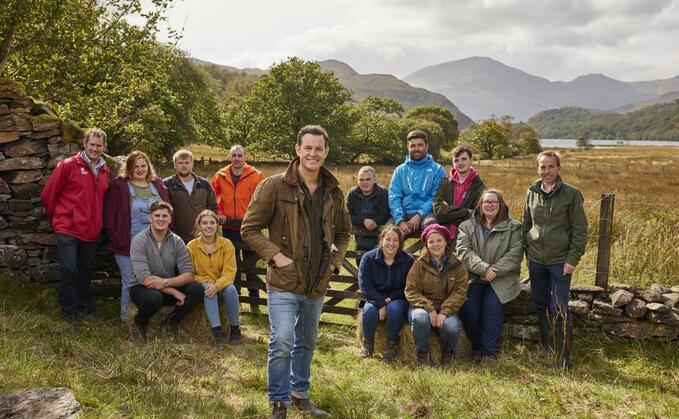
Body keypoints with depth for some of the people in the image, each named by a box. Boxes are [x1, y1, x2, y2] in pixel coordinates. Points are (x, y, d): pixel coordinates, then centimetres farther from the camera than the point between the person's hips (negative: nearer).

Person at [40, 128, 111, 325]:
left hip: (91, 232, 5)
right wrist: (56, 219, 6)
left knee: (86, 271, 15)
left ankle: (86, 308, 30)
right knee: (69, 271, -7)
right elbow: (48, 194, -2)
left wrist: (98, 223, 13)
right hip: (68, 229, -5)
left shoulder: (105, 171, 9)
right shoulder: (68, 165, -6)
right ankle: (69, 314, 7)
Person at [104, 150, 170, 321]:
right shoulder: (119, 186, -2)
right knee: (129, 285, 2)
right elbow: (109, 216, -4)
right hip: (128, 248, -4)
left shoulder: (158, 185, 10)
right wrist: (116, 239, -9)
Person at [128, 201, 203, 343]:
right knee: (154, 297, -38)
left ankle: (169, 323, 2)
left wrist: (166, 282, -28)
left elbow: (189, 274, -10)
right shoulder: (139, 240, -13)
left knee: (197, 289, -22)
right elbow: (144, 278, -23)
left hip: (168, 288, 4)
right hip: (142, 288, -4)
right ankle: (139, 324, -2)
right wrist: (174, 292, -25)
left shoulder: (176, 241, -2)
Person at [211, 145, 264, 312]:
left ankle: (254, 300, 16)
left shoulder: (255, 176, -5)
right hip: (229, 227, 3)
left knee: (250, 266, 5)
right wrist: (218, 213, 2)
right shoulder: (221, 176, 3)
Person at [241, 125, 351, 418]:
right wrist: (276, 255, -14)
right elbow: (250, 228, -6)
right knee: (282, 344, -10)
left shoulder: (333, 191, 6)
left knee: (307, 343, 18)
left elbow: (344, 231, 20)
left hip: (317, 284, 5)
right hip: (284, 282, -5)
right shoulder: (274, 185, -9)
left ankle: (301, 394, 37)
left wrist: (335, 260, 6)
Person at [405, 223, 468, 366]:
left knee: (452, 327, -32)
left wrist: (444, 312, -19)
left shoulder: (457, 265, 2)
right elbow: (411, 291, -5)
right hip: (423, 307, -1)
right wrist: (429, 309, -19)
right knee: (420, 318, -36)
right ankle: (422, 353, -10)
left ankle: (448, 353, 3)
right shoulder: (419, 264, 0)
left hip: (447, 310, 1)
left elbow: (460, 292, -5)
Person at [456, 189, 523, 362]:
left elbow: (515, 254, -3)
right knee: (468, 305, -22)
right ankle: (477, 347, -2)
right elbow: (463, 251, -2)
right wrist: (484, 268, -16)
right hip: (474, 278, 1)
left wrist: (495, 270, -15)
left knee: (492, 304, -26)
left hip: (501, 279, -1)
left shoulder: (513, 227, 9)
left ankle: (490, 351, -14)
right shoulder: (467, 226, 12)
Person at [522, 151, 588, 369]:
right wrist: (527, 252, 11)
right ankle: (545, 347, 28)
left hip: (560, 261, -4)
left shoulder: (571, 194, -6)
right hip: (536, 261, 5)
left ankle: (563, 357, 5)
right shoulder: (532, 193, 7)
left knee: (559, 309, -5)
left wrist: (573, 259, -12)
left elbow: (580, 230, -6)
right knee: (541, 306, 13)